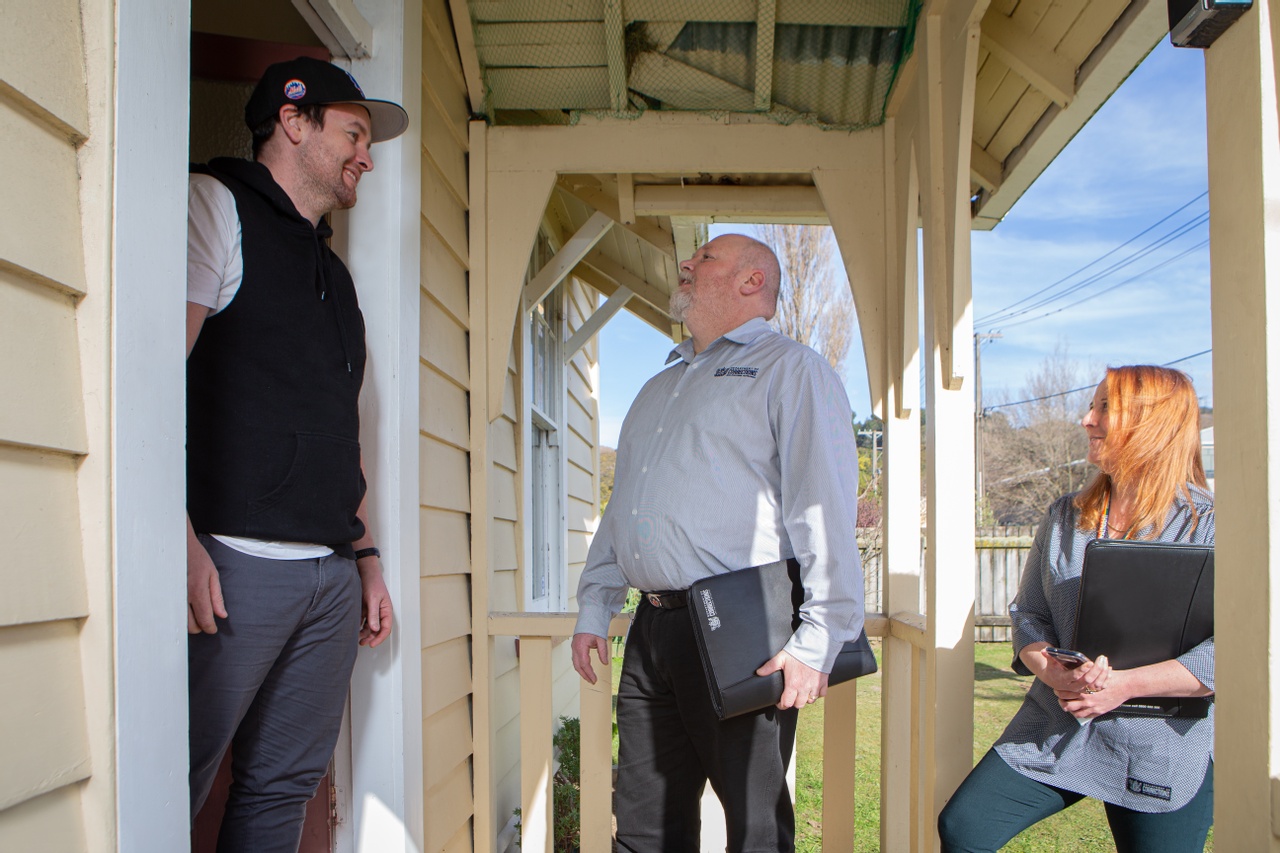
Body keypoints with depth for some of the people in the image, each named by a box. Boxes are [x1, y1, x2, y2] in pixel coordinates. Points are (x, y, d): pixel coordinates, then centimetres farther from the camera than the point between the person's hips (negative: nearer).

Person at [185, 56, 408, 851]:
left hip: (332, 575, 8)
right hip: (235, 563, -7)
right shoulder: (218, 205, 0)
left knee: (286, 786, 11)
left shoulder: (332, 271, 23)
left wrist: (367, 559, 20)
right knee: (176, 786, -3)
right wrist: (181, 541, -22)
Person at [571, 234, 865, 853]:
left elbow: (826, 508, -11)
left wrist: (818, 639, -19)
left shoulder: (789, 369, 0)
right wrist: (593, 610, 18)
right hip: (651, 632, 7)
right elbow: (621, 506, 27)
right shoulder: (660, 387, 25)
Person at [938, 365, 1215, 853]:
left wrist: (1125, 684, -20)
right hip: (1054, 733, 4)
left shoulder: (1210, 526, -7)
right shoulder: (1065, 517, 10)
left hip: (1160, 753, -4)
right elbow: (1028, 613, 8)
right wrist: (1055, 674, -13)